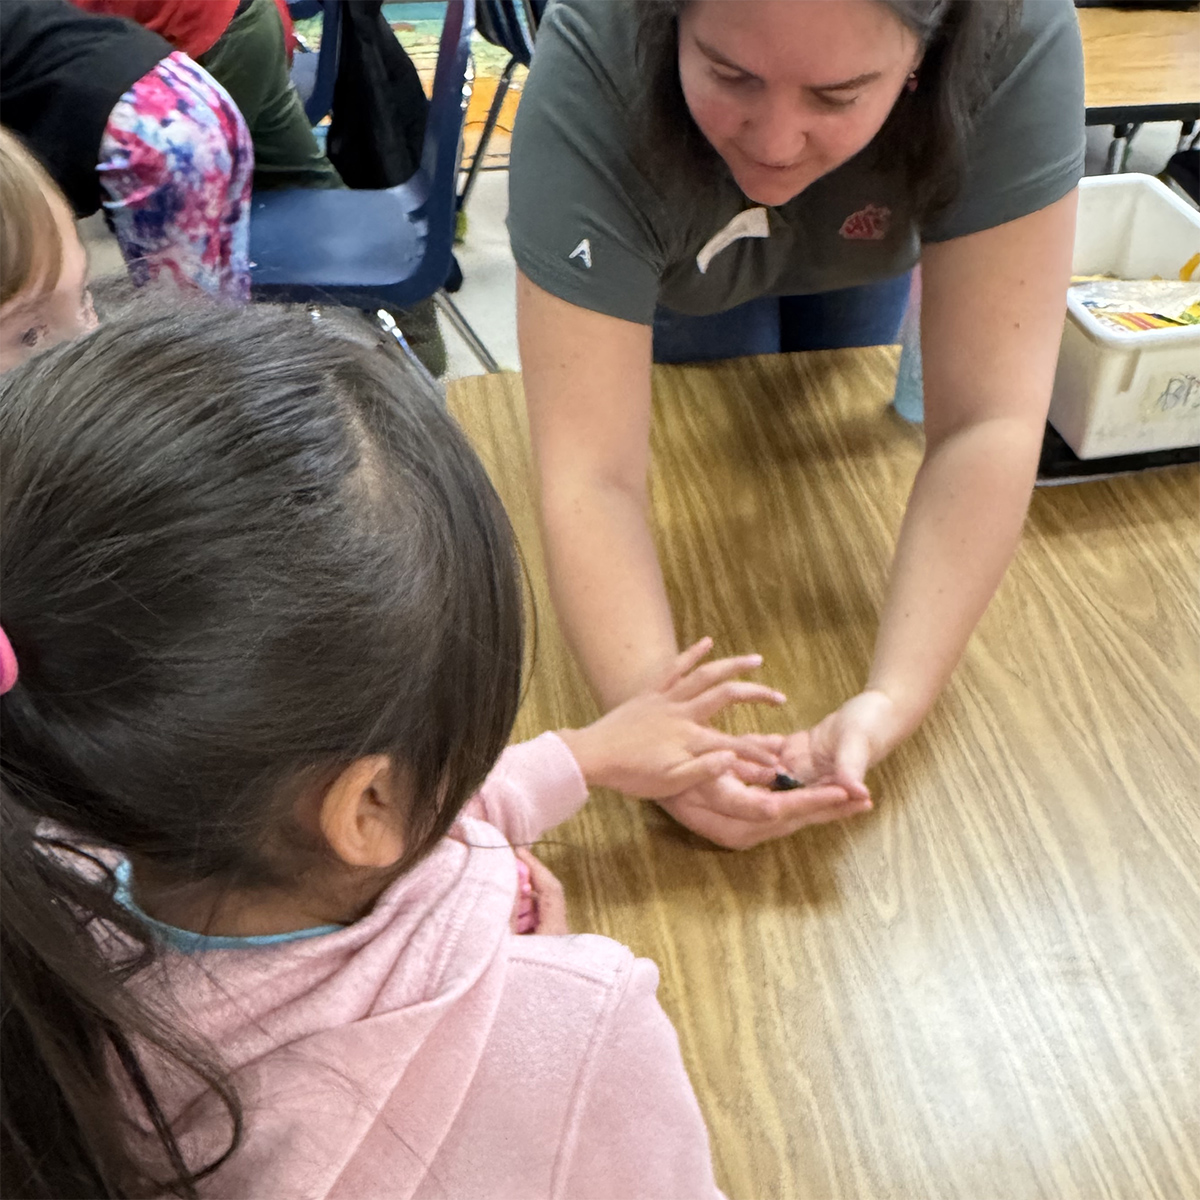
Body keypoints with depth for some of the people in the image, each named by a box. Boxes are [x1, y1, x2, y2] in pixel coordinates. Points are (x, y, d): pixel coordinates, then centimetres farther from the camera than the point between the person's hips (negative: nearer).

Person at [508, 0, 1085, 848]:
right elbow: (592, 474, -48)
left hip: (867, 253, 2)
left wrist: (893, 704, -54)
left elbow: (988, 418, -43)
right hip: (681, 277, -1)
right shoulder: (588, 76, -44)